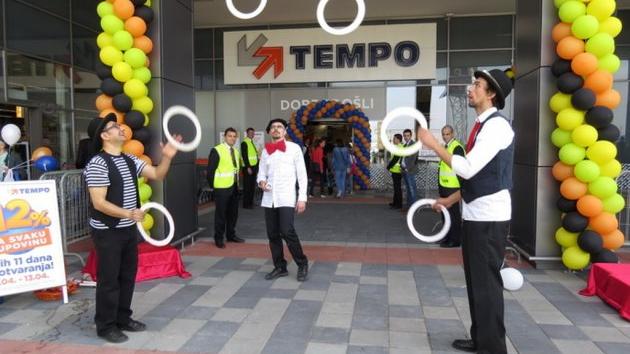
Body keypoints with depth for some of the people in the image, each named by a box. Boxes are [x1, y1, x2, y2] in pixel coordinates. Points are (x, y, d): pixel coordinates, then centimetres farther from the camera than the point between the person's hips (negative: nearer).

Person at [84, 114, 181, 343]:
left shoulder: (129, 160, 9)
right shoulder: (98, 164, -16)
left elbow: (157, 175, 10)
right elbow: (99, 203, -21)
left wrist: (167, 157, -7)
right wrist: (128, 213, -32)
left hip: (129, 229, 8)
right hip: (107, 232, -8)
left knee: (128, 275, 16)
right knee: (109, 279, 2)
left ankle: (123, 319, 31)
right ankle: (106, 326, 18)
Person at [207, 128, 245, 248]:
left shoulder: (235, 151, 12)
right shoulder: (216, 150, -10)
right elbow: (211, 170, -11)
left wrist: (237, 184, 12)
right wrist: (212, 186, -10)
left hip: (234, 187, 7)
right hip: (222, 188, -7)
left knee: (233, 212, 14)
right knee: (221, 213, 1)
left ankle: (231, 235, 28)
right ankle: (219, 238, 12)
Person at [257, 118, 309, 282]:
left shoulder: (294, 148, 1)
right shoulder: (265, 151, 12)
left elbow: (302, 175, 0)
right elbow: (261, 173, 16)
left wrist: (302, 198, -6)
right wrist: (261, 182, -8)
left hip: (286, 197, -4)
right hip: (269, 198, 5)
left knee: (287, 232, -15)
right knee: (272, 234, 7)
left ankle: (302, 264, 6)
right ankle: (280, 267, 22)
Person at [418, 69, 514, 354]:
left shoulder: (496, 126, -16)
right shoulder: (482, 125, 14)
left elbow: (468, 169, -25)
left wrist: (434, 145, -17)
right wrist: (451, 200, 19)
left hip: (489, 217, -10)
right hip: (476, 214, 10)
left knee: (487, 282, -1)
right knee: (476, 279, 16)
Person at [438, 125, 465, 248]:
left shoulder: (457, 148, -14)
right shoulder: (445, 147, 15)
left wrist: (461, 186, -22)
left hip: (452, 187, -10)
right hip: (444, 186, 10)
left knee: (453, 213, -3)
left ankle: (455, 240, 5)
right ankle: (448, 237, 27)